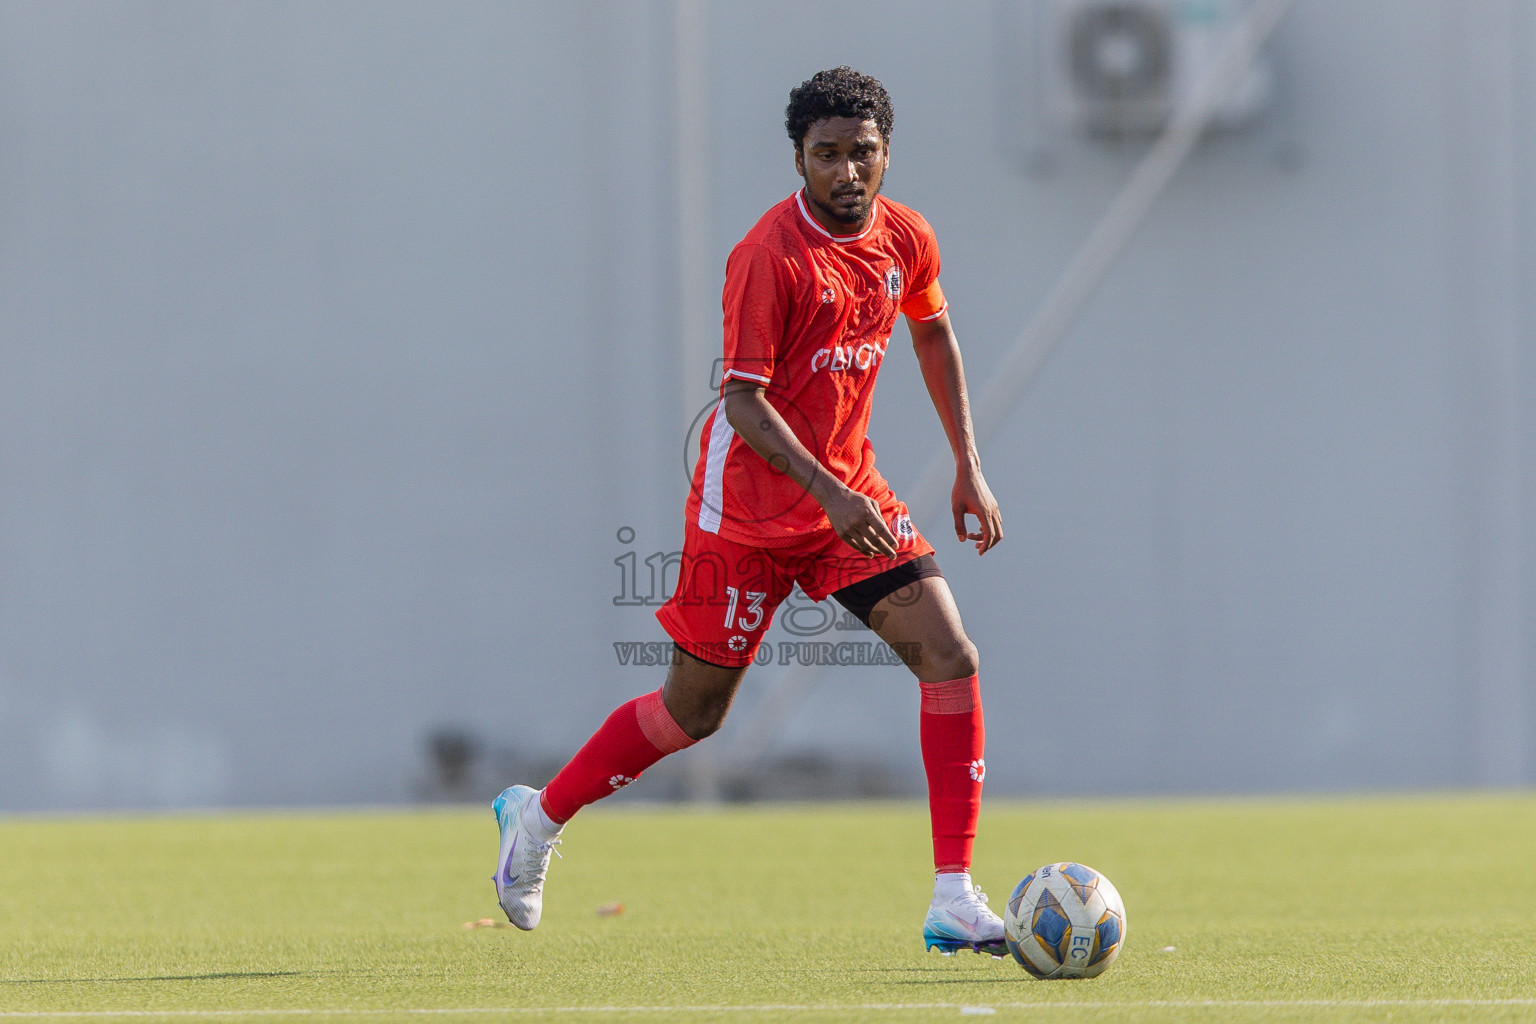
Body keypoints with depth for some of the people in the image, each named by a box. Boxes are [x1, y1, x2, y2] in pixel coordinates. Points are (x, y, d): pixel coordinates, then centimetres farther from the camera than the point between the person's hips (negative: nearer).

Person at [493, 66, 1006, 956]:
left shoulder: (906, 240, 0)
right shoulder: (770, 256, -20)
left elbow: (934, 332, 20)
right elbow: (743, 401, -21)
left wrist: (968, 467, 16)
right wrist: (829, 493, -31)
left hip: (850, 492, 6)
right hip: (752, 506, -5)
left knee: (952, 659, -11)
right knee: (695, 710, 6)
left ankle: (955, 903, -9)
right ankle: (541, 816, 31)